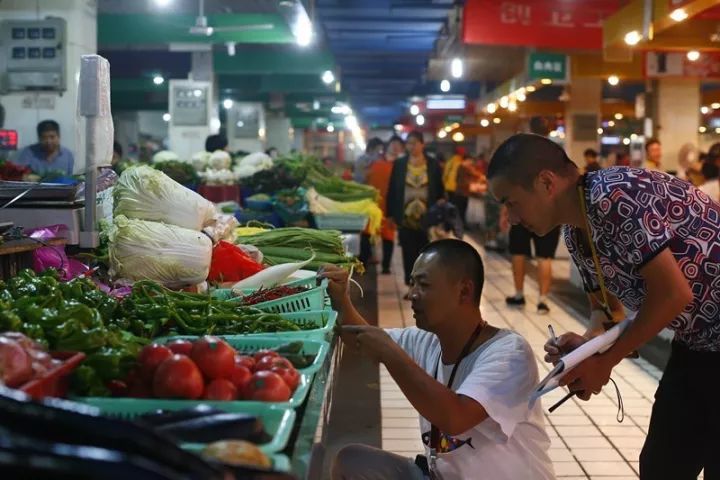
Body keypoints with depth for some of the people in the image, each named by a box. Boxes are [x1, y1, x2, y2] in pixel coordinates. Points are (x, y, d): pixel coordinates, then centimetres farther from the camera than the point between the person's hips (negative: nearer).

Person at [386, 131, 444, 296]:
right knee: (409, 254, 2)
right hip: (406, 218, 1)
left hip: (427, 218, -1)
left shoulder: (433, 165, 2)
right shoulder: (399, 164, 4)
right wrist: (391, 214, 1)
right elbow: (392, 190, 5)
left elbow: (440, 191, 5)